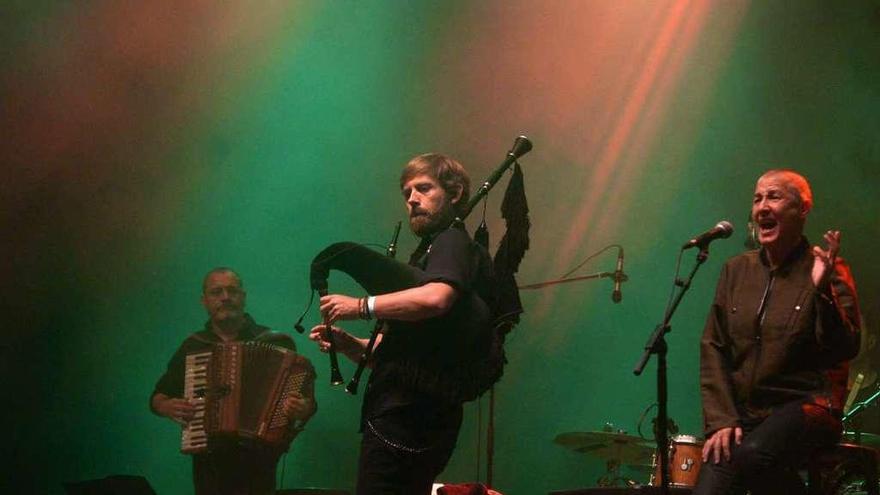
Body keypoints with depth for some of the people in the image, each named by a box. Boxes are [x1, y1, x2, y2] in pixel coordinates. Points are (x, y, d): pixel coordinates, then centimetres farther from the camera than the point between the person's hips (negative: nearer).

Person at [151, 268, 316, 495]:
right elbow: (157, 398, 20)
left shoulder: (275, 343, 2)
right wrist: (167, 407, -2)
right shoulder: (192, 347, 11)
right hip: (208, 463, 3)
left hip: (257, 461, -2)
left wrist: (302, 410, -23)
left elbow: (308, 401, -1)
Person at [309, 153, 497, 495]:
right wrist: (348, 344, 7)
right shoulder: (429, 253, 26)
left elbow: (435, 298, -28)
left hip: (409, 413, -10)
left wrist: (361, 306, -19)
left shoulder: (453, 242, -4)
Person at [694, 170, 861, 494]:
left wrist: (823, 292, -26)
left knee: (752, 453, -34)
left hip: (806, 406, -4)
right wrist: (720, 420, -4)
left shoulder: (827, 272, -1)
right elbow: (713, 349, 8)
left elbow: (845, 350, -11)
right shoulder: (736, 270, 12)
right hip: (740, 410, 4)